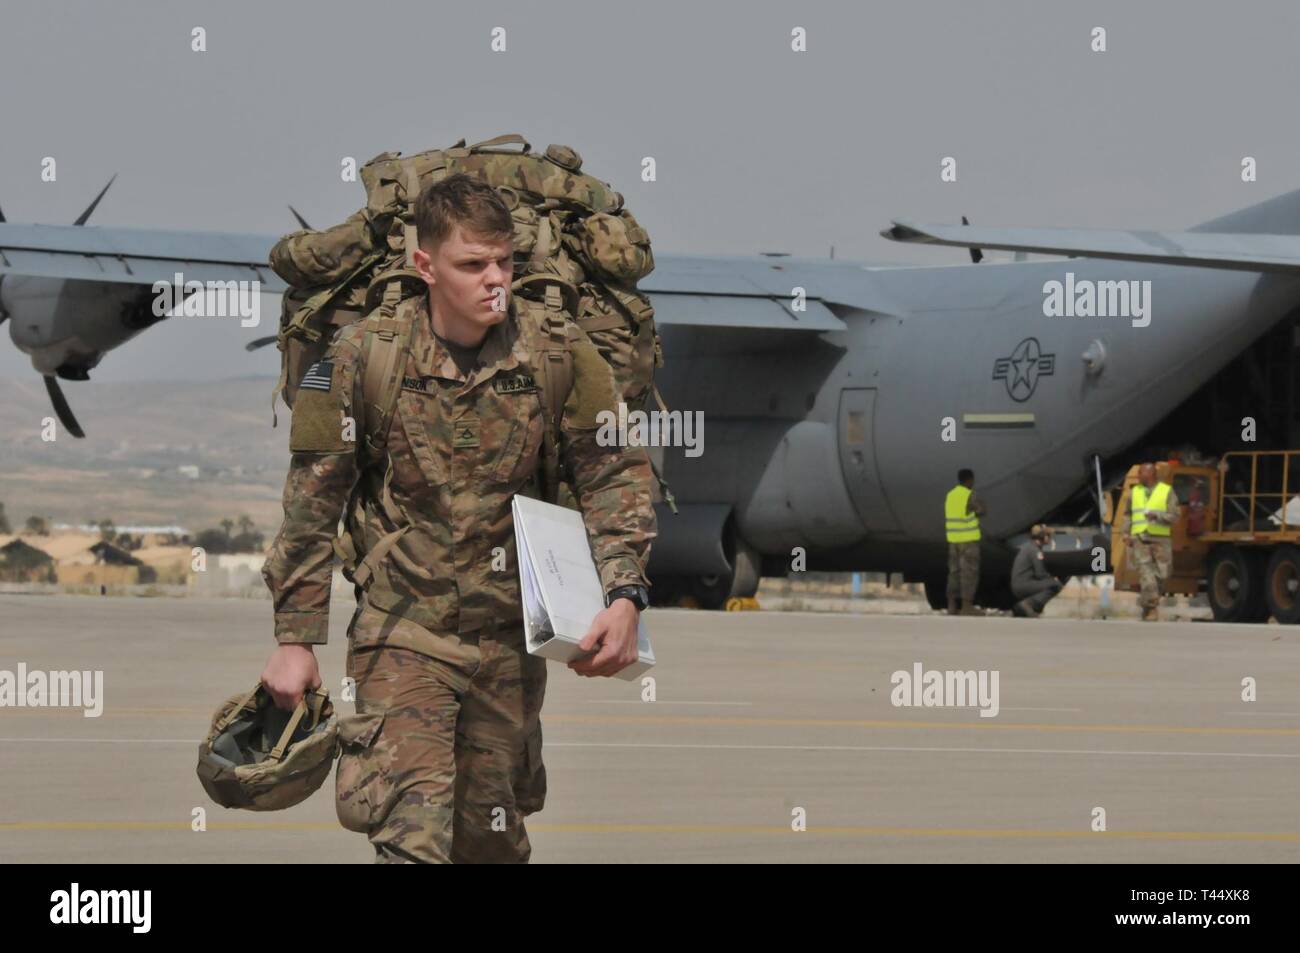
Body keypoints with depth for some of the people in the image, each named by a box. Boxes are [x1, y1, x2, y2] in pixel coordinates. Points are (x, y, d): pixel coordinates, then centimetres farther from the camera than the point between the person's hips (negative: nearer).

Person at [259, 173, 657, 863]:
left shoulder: (557, 355, -3)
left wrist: (624, 597, -14)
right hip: (402, 627, -3)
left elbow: (616, 472, 2)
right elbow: (312, 503, 0)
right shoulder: (364, 356, -7)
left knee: (494, 841, 14)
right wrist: (295, 638, 0)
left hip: (510, 635, 3)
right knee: (412, 838, -17)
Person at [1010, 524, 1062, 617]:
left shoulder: (1025, 546, 16)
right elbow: (1040, 574, -14)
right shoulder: (1035, 550, -13)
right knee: (1056, 585, -16)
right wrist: (1053, 579, 4)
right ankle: (1029, 604, -23)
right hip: (1023, 585, -9)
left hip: (1016, 586, 9)